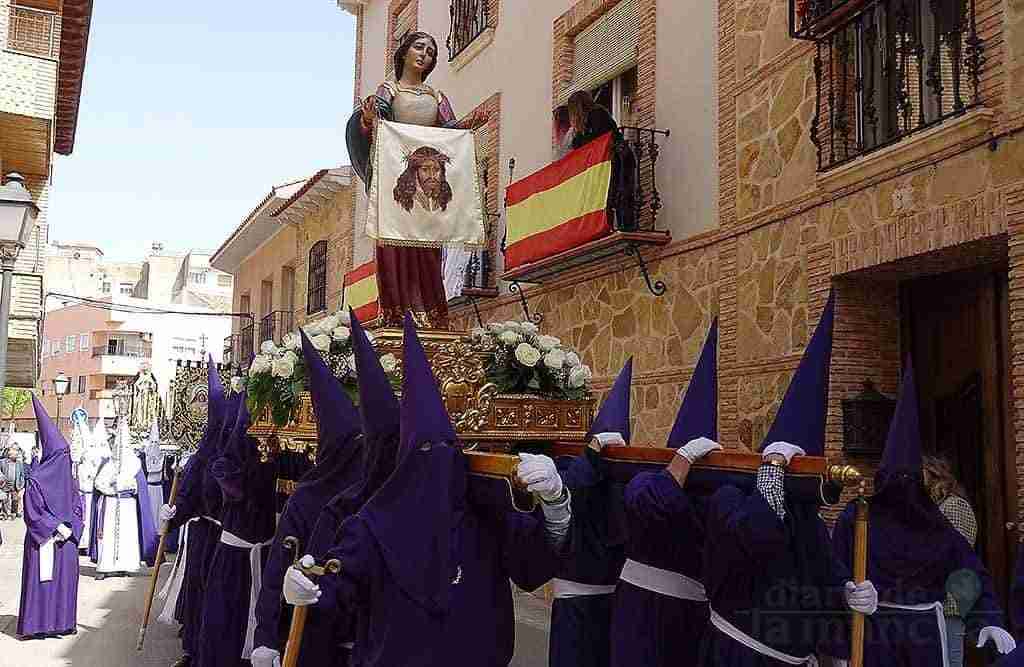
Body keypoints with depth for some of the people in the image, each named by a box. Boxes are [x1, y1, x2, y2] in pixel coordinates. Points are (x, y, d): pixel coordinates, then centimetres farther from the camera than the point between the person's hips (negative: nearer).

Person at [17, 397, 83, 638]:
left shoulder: (68, 478, 5)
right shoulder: (35, 479, -8)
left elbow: (77, 507, 8)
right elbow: (33, 512, -11)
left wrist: (68, 528, -7)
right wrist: (57, 527, -14)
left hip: (65, 538, 4)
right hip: (42, 540, -4)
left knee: (65, 579, 7)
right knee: (41, 580, 0)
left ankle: (62, 621, 15)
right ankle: (37, 623, 9)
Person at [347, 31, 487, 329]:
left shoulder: (436, 97, 23)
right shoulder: (388, 90, 13)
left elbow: (450, 128, 13)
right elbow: (369, 125, -1)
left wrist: (471, 123, -5)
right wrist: (368, 115, -23)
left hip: (429, 176, 3)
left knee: (427, 242, -5)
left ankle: (428, 312, -8)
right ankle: (399, 310, -16)